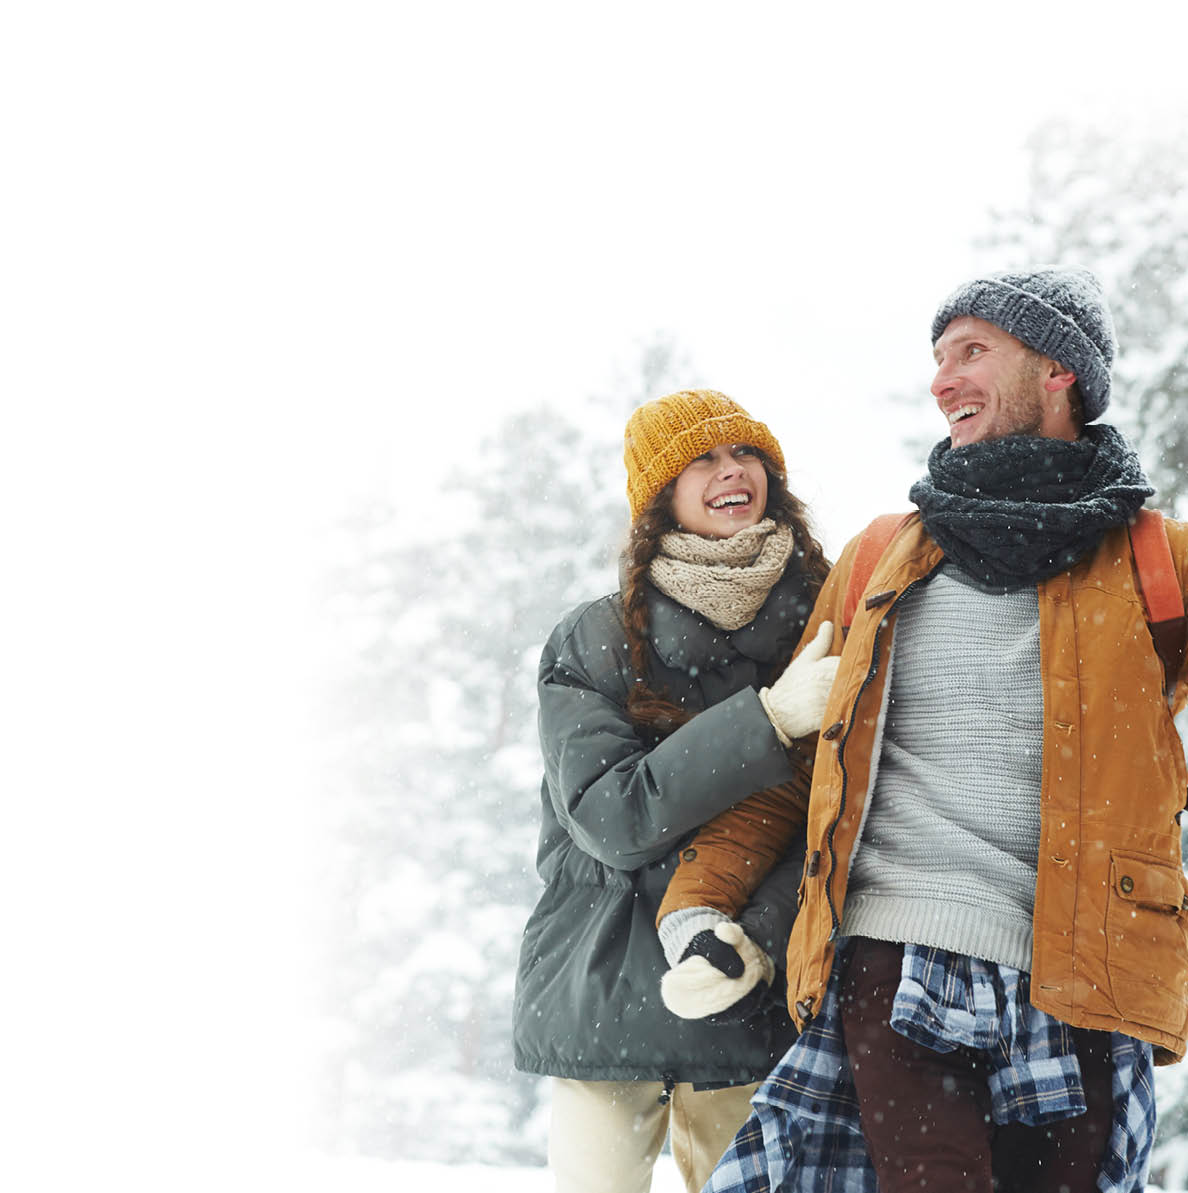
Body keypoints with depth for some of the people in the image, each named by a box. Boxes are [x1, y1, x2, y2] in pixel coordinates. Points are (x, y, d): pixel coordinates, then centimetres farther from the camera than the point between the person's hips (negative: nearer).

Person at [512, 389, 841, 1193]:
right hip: (606, 1002, -1)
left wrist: (762, 930, -17)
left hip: (757, 1004, 1)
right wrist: (769, 719, -21)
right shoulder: (595, 643, 0)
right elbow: (612, 818, -13)